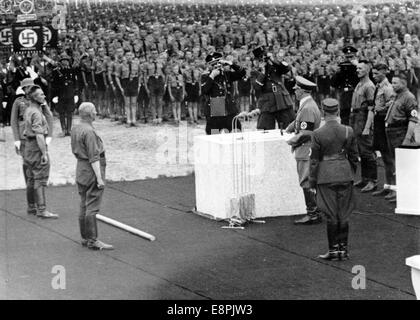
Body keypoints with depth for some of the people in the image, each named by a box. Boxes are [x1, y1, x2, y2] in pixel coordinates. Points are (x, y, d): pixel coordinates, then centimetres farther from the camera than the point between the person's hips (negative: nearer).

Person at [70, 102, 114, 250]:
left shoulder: (75, 129, 8)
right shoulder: (89, 132, -20)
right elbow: (94, 157, -22)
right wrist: (99, 178, -21)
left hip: (80, 168, 10)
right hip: (92, 171, -10)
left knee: (84, 206, 13)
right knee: (92, 207, -8)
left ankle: (85, 238, 20)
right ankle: (92, 240, -8)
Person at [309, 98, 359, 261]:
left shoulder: (318, 134, -10)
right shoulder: (348, 131, -1)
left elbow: (314, 160, -6)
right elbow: (354, 156, 7)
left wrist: (312, 182, 2)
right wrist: (352, 174, 21)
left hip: (326, 177, -3)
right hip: (345, 175, 3)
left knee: (331, 215, 3)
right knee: (344, 214, 9)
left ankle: (333, 250, 7)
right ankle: (344, 249, 14)